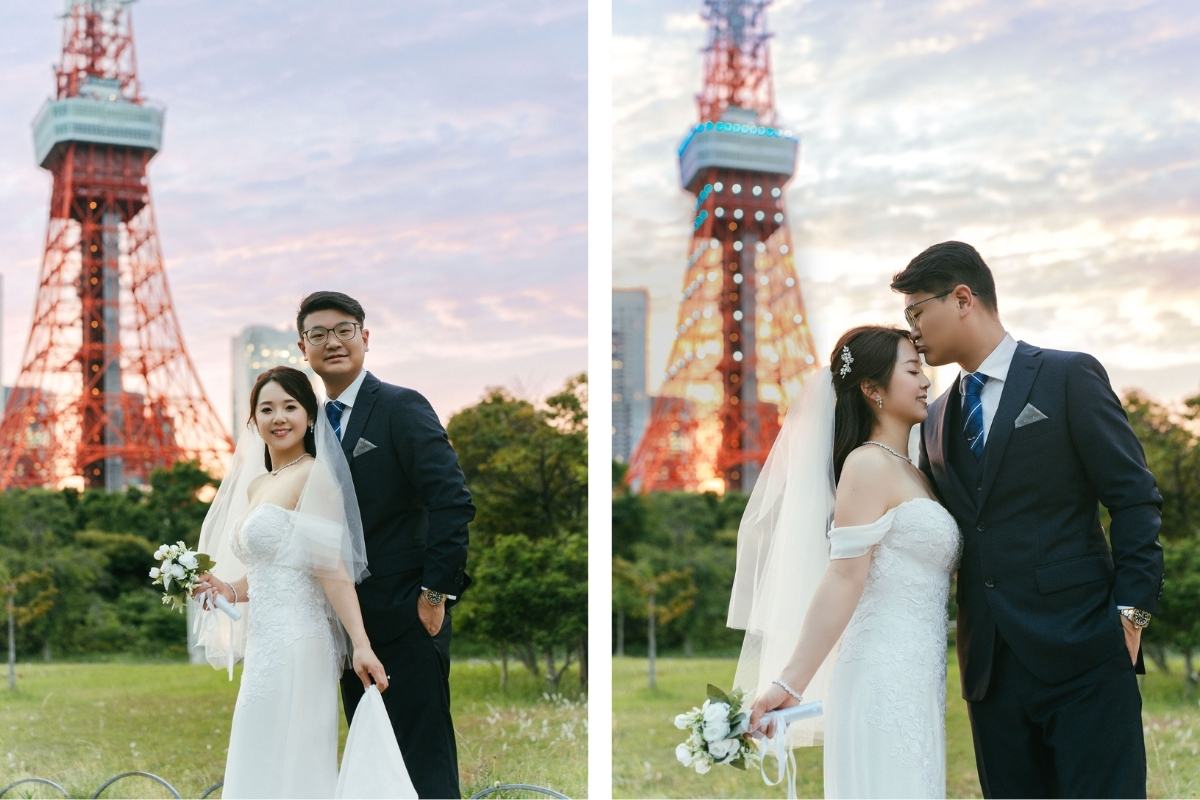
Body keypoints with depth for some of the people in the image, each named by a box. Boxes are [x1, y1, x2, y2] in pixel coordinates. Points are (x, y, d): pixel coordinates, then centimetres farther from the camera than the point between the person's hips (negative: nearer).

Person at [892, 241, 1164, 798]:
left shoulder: (1069, 377, -1)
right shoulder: (937, 418, 16)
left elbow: (1135, 500, -4)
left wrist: (1131, 613, -11)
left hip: (1082, 654, -5)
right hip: (992, 667, 6)